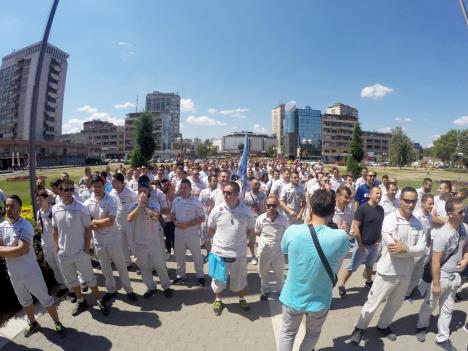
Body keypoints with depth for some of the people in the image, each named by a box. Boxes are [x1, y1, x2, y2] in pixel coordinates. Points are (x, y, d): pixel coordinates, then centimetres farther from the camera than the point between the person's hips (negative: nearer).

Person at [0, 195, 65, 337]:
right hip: (14, 274, 6)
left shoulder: (26, 226, -19)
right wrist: (14, 249, -20)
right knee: (24, 301, 25)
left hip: (30, 272, -6)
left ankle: (57, 323, 25)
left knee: (45, 299, 8)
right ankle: (33, 323, 47)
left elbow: (22, 249, -27)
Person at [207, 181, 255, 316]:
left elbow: (251, 231, 4)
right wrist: (219, 240, 3)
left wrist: (240, 240, -2)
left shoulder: (246, 211, -11)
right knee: (218, 279, 17)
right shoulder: (217, 209, -11)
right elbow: (210, 230, 4)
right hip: (219, 252, 0)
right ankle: (218, 300, 45)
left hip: (239, 253, 0)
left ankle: (242, 299, 48)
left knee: (239, 280, 20)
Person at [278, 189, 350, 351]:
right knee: (313, 334, 31)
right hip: (320, 300, 1)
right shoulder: (340, 237, -23)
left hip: (293, 297, 0)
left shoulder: (292, 231, -23)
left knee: (287, 333, 26)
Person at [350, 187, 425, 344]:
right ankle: (360, 328, 29)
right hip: (388, 271, -5)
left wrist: (405, 248, -24)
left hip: (406, 272, 6)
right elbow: (392, 248, -24)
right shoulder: (390, 220, -19)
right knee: (373, 303, 8)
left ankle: (383, 325, 48)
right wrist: (412, 250, -14)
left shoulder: (417, 223, -1)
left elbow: (422, 248, -8)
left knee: (395, 303, 24)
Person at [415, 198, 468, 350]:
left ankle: (442, 338, 35)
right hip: (442, 276, -6)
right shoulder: (442, 234, -27)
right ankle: (422, 326, 40)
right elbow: (435, 261, -22)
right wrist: (436, 284, -18)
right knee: (429, 305, 15)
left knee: (447, 309, 19)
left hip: (455, 276, 6)